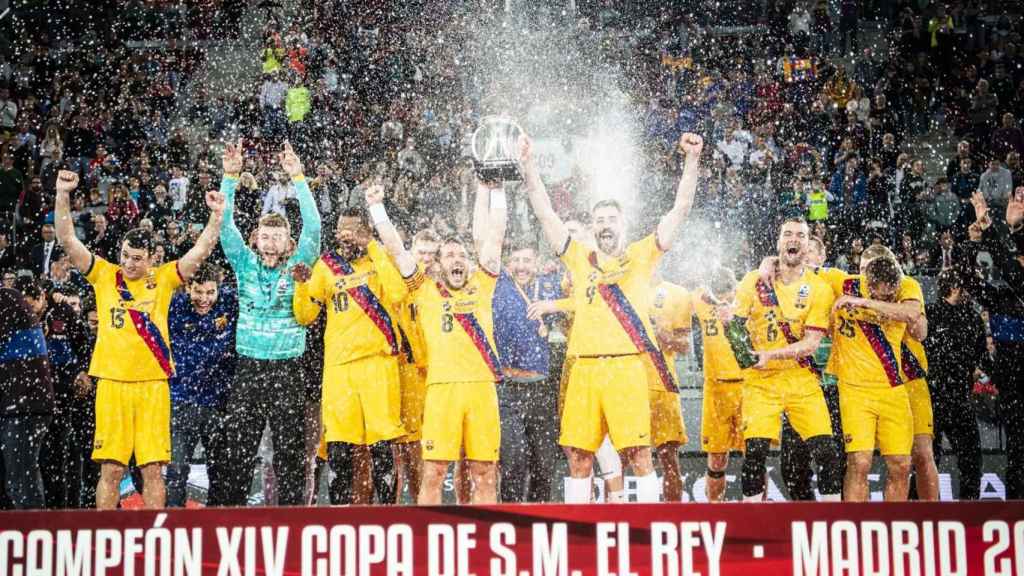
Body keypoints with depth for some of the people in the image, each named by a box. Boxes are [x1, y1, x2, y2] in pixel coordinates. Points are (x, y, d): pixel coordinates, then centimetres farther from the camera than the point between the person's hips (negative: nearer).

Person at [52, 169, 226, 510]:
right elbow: (68, 240, 2)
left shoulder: (163, 279, 7)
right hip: (112, 382, 0)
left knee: (153, 467, 2)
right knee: (111, 468, 0)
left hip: (152, 382, 0)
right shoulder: (104, 275, 7)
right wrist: (63, 195, -8)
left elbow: (201, 250, 2)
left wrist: (217, 215, -10)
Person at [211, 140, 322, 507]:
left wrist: (297, 178, -14)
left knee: (290, 448, 0)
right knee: (236, 447, 0)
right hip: (248, 366, 1)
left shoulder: (298, 266, 4)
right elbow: (226, 225, 0)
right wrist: (230, 177, -10)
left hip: (288, 369, -1)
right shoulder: (245, 264, 8)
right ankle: (227, 508, 5)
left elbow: (313, 227, -6)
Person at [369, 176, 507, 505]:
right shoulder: (426, 292, 15)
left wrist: (491, 192, 17)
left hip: (482, 386, 1)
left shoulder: (480, 288, 18)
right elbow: (395, 249, 15)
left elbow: (490, 239, 17)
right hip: (441, 387, -1)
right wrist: (377, 208, 14)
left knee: (485, 473, 1)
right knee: (433, 471, -5)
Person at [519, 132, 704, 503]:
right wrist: (528, 166, 5)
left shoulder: (642, 257, 11)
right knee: (579, 456, 4)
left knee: (639, 452, -5)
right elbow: (545, 214, 13)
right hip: (584, 368, 2)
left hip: (627, 366, -2)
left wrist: (692, 160, -5)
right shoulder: (579, 259, 16)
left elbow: (680, 210, 5)